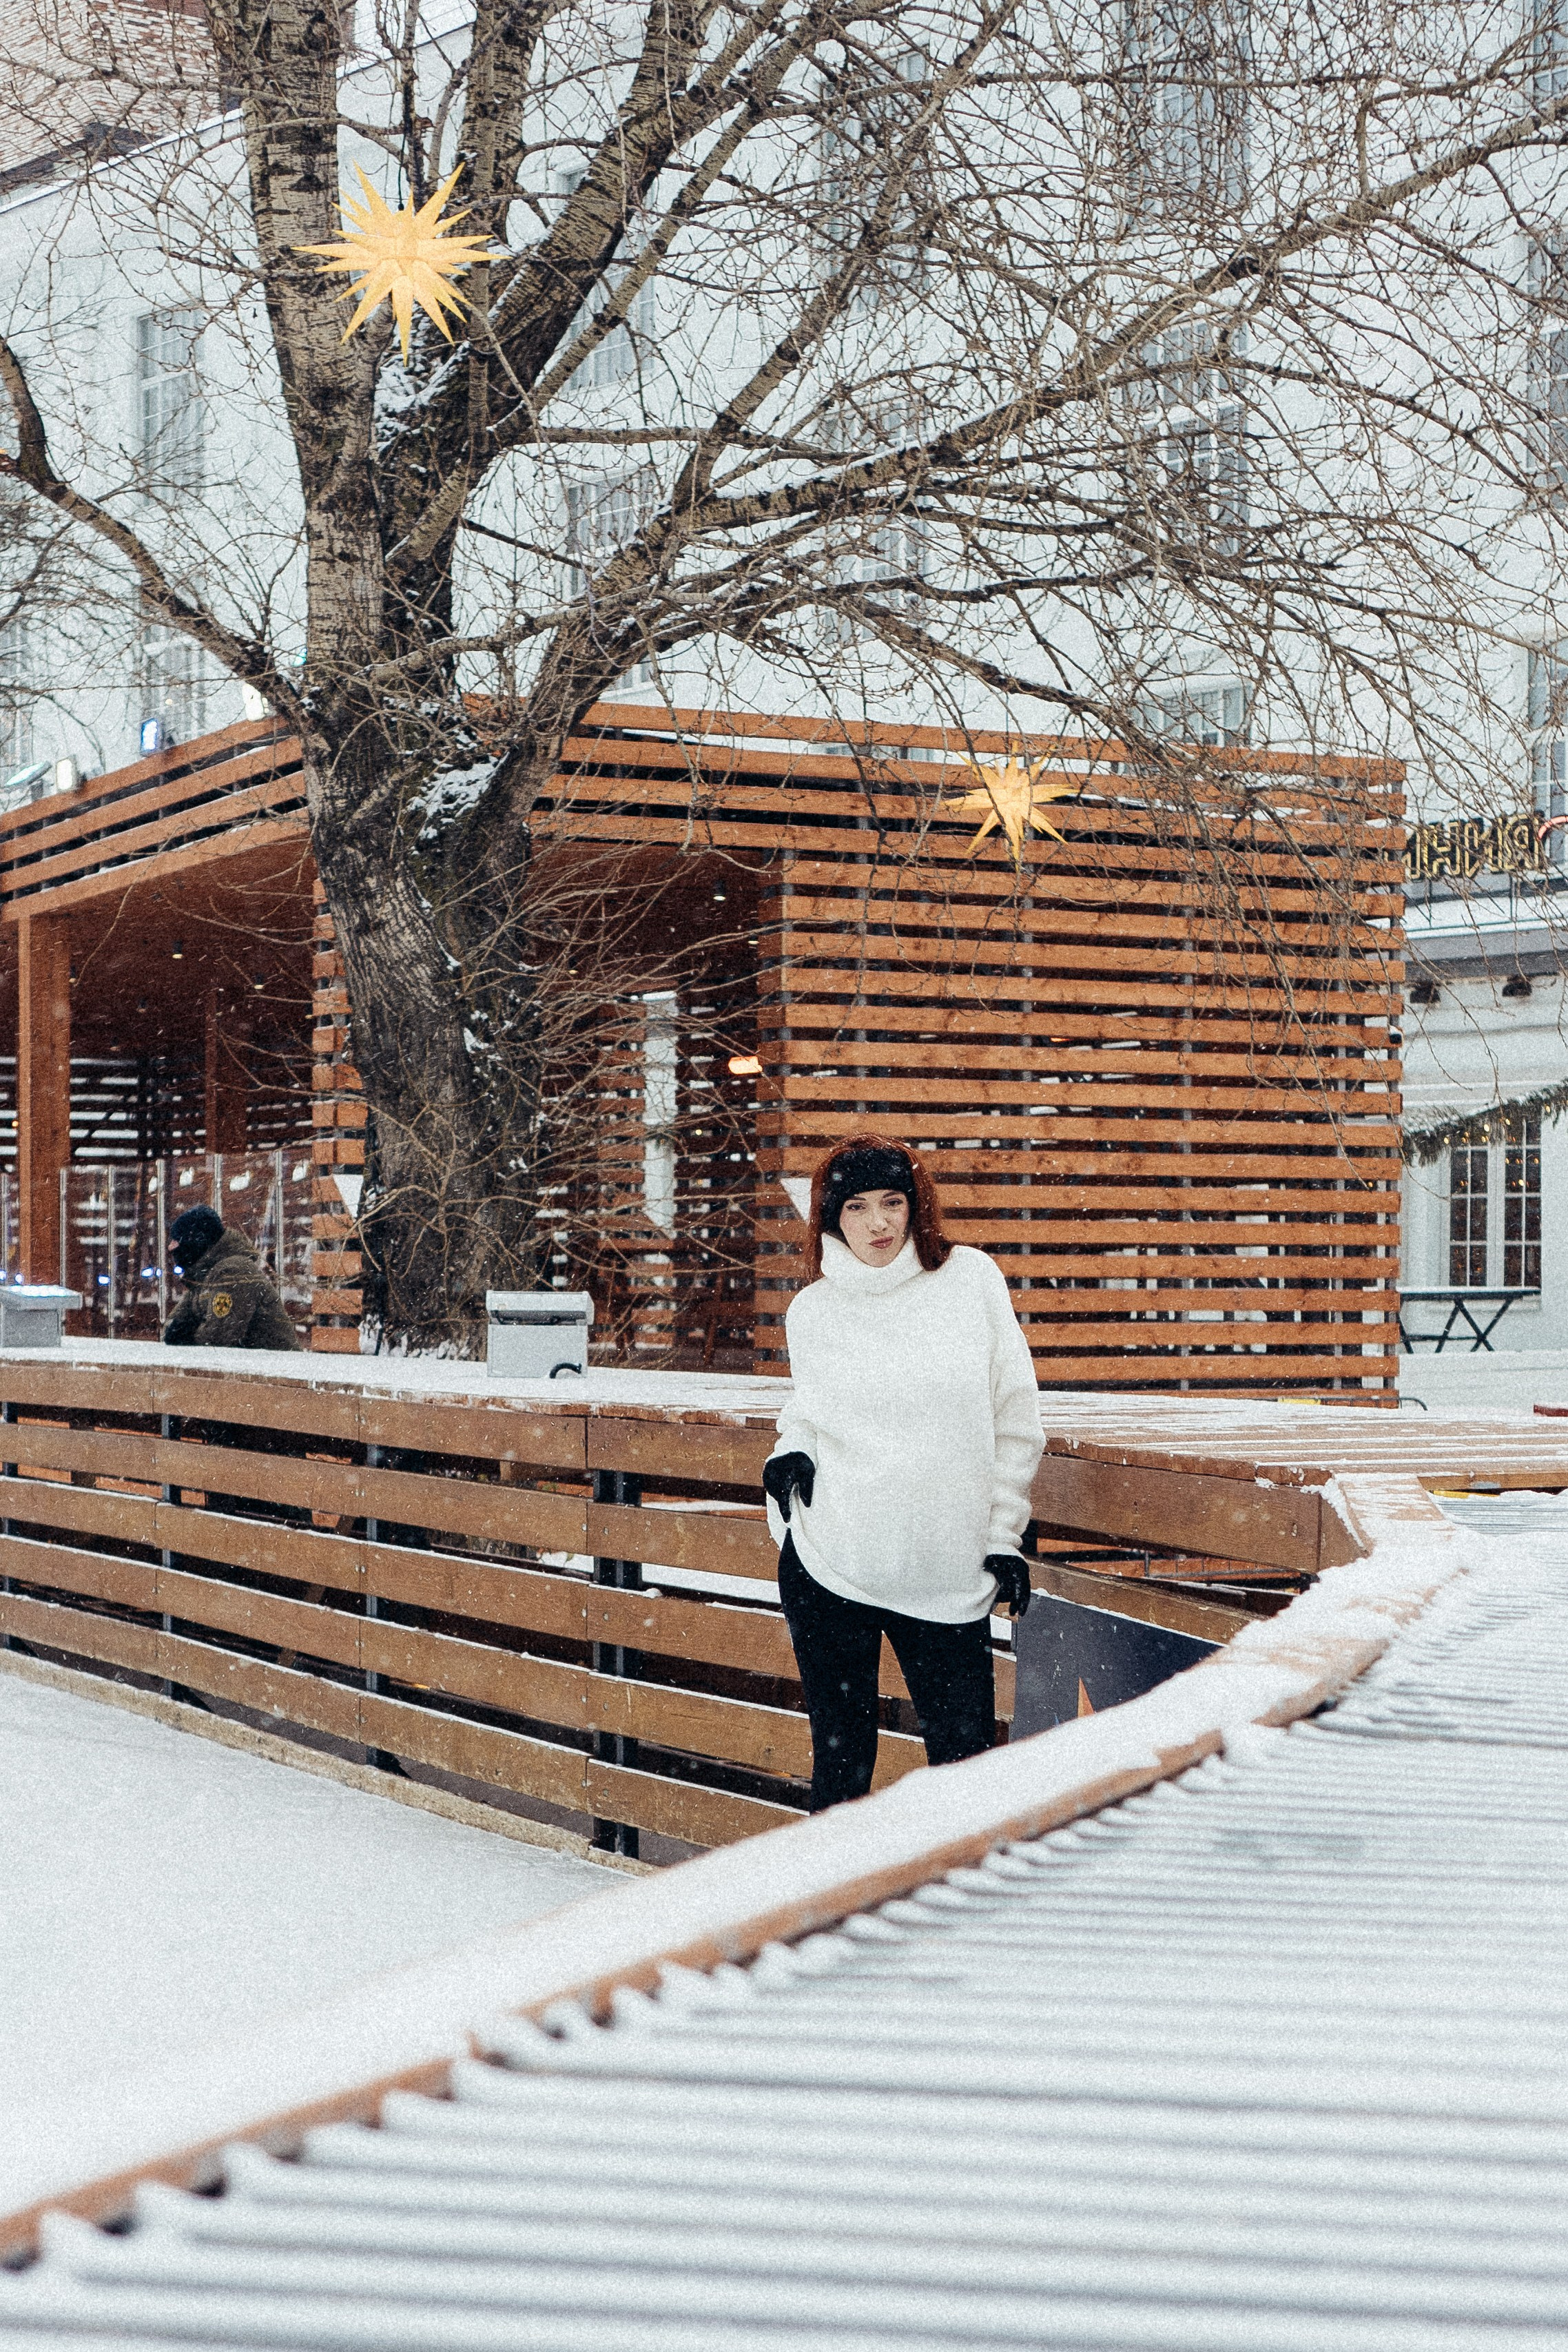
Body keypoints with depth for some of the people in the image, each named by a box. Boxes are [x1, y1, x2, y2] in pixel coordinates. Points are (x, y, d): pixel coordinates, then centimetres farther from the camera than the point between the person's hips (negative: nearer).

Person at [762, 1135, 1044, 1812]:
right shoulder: (812, 1311, 4)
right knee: (841, 1757, 4)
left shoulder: (971, 1278, 1)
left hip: (950, 1575, -1)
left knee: (966, 1753, -1)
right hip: (829, 1565, 1)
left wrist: (1003, 1537, 2)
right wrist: (790, 1451, -3)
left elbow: (1015, 1420, 4)